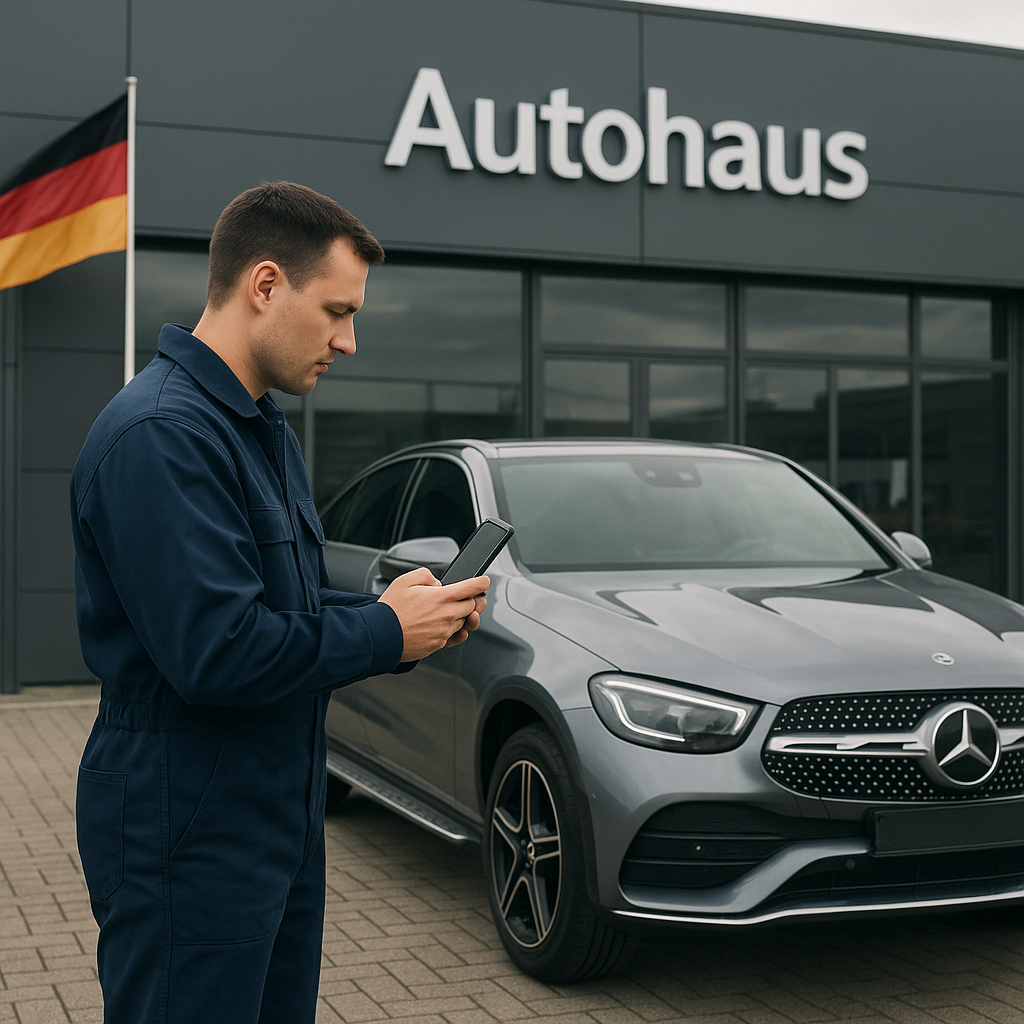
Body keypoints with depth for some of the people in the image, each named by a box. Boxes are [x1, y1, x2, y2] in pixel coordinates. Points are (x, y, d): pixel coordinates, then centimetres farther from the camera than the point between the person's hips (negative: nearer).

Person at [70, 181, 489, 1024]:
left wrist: (414, 610, 0)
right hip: (190, 841, -10)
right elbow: (216, 652, -28)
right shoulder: (160, 433, -21)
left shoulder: (266, 431, 13)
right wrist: (386, 631, -15)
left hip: (281, 819, 10)